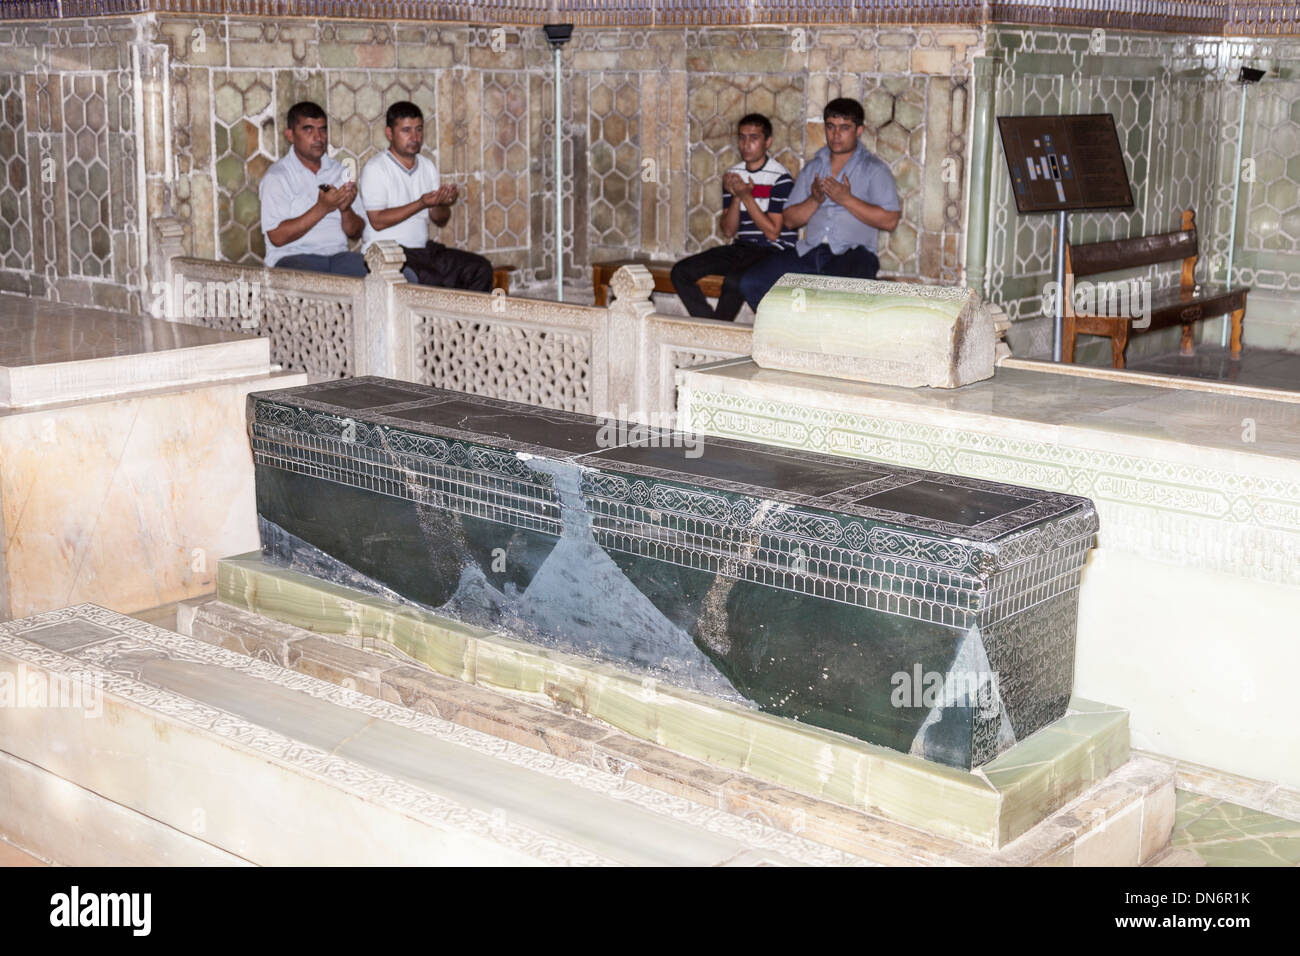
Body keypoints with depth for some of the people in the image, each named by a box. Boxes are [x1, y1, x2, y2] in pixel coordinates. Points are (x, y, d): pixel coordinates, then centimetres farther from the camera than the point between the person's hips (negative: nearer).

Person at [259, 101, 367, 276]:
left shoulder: (340, 171, 18)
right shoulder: (276, 176, 1)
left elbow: (355, 233, 16)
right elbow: (277, 237, -11)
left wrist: (346, 209, -6)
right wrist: (322, 208, -14)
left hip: (338, 255, 5)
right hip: (292, 257, -4)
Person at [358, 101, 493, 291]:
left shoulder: (427, 167, 16)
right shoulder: (375, 169, -5)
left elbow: (440, 221, 16)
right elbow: (377, 221, -13)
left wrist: (443, 203, -8)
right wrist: (421, 204, -19)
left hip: (424, 248, 7)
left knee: (481, 269, -12)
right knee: (434, 281, -34)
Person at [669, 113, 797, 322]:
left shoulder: (780, 177, -9)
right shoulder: (733, 175, 10)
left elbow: (773, 232, -12)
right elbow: (728, 231, 7)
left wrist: (746, 197, -16)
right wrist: (736, 197, -10)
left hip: (774, 250, -7)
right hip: (741, 248, 7)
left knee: (733, 279, -36)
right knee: (681, 272, -11)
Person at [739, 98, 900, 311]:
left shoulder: (874, 168, 9)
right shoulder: (813, 167, 22)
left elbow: (889, 220, -4)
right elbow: (790, 220, 17)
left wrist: (847, 199, -9)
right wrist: (814, 200, -2)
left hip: (852, 252, -5)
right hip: (809, 251, 5)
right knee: (750, 283, -15)